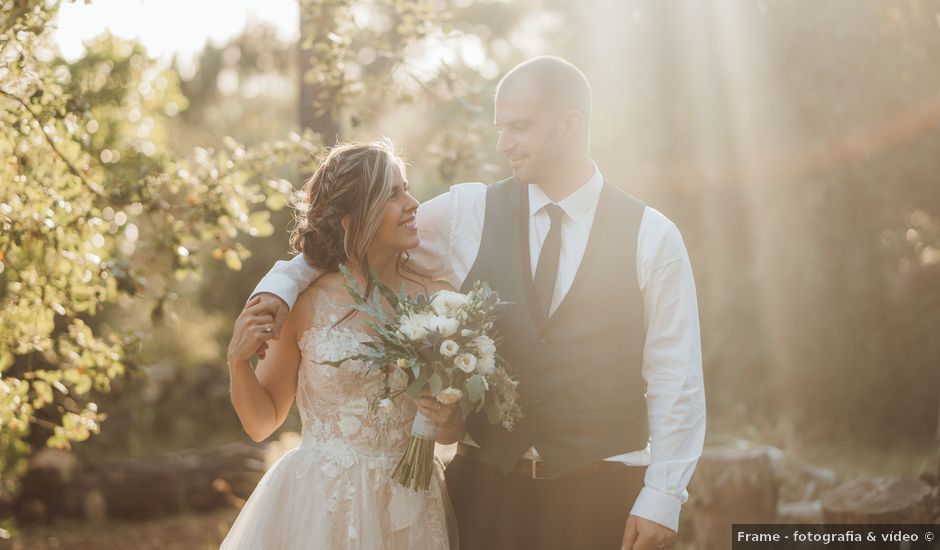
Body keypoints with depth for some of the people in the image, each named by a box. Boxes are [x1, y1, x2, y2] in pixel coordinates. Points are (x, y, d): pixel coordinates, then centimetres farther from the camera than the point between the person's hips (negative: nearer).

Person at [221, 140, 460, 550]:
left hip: (405, 512, 2)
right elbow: (261, 423, 0)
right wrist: (239, 362, -16)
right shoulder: (306, 304, -9)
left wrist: (448, 423, -15)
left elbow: (455, 428, 7)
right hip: (317, 507, -2)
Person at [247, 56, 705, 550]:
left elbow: (675, 379, -2)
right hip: (487, 485, 2)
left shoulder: (652, 238, -2)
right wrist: (281, 284, -3)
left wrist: (662, 496, -7)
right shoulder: (467, 213, 2)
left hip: (601, 494, -1)